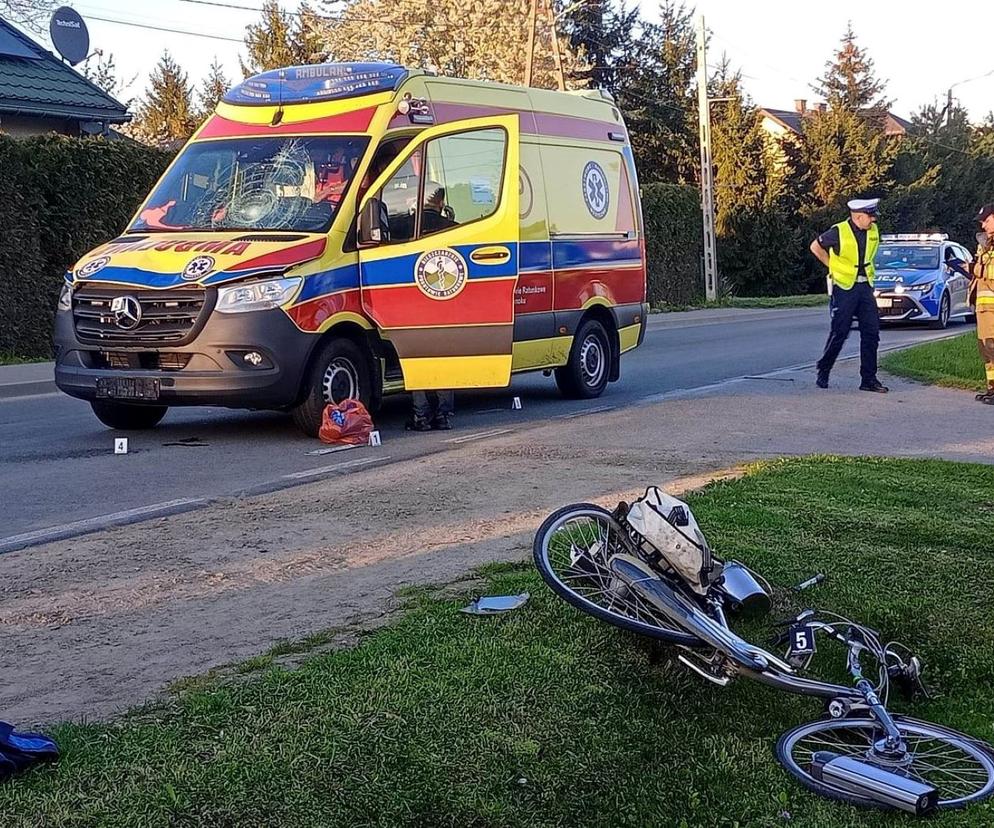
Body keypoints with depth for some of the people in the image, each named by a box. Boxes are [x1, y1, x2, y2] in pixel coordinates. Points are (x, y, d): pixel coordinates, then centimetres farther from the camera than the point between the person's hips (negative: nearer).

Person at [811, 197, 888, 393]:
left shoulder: (873, 231, 3)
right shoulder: (839, 232, -13)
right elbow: (815, 247, 1)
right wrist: (833, 266, 2)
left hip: (865, 287, 5)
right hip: (844, 287, -5)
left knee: (871, 332, 0)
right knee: (839, 333, -1)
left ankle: (869, 379, 5)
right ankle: (823, 372, 17)